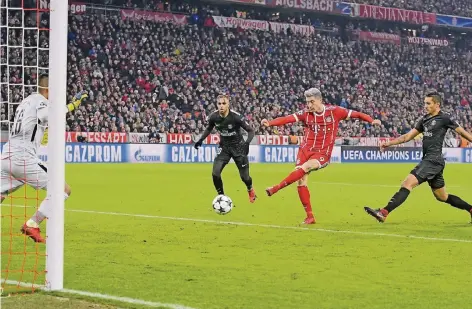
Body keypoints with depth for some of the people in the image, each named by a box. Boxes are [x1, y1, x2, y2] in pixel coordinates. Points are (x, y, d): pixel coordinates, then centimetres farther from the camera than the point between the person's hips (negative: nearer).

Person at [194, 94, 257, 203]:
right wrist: (201, 140, -3)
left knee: (244, 176, 3)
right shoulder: (213, 117, -14)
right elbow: (209, 128, 9)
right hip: (224, 147, 3)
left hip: (238, 146, -3)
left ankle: (250, 190, 39)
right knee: (215, 173, -15)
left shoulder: (236, 117, -26)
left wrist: (247, 142, -36)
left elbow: (250, 131, -19)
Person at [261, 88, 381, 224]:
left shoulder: (334, 111, -4)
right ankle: (310, 217, 4)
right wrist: (269, 123, -25)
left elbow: (355, 114, 1)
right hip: (306, 150, 3)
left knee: (305, 167, -30)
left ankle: (276, 188, -26)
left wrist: (371, 121, -9)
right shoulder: (306, 114, 0)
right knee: (301, 181, -6)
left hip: (322, 153, -3)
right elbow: (287, 119, -12)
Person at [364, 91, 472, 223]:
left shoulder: (444, 118, -4)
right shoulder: (424, 120, 17)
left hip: (434, 160, -9)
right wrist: (389, 143, 9)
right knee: (442, 197, 17)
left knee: (407, 183, -19)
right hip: (428, 159, 9)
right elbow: (408, 136, 18)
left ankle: (384, 212, -27)